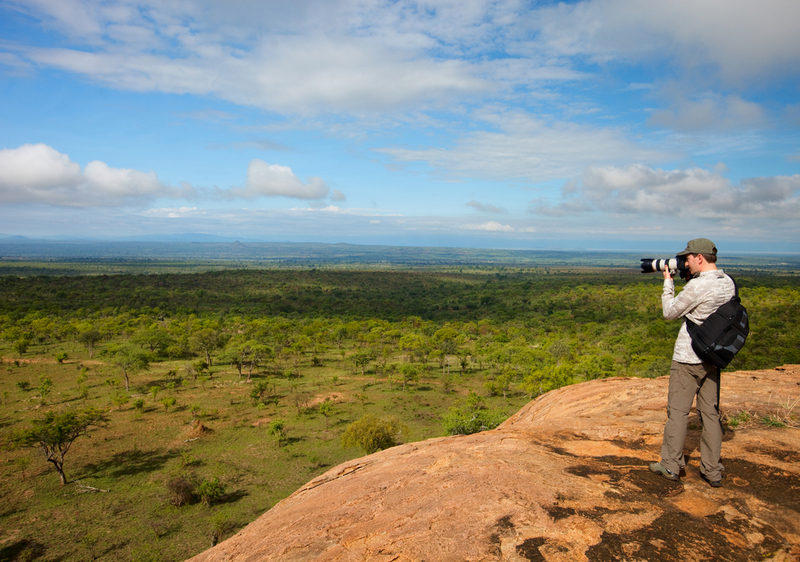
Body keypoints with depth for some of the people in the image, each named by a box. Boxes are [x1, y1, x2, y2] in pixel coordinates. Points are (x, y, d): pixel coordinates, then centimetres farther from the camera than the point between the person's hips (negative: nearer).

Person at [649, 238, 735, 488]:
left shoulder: (697, 286, -21)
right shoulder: (728, 283, 3)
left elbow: (670, 312, -9)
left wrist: (668, 282, 1)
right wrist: (691, 278, 10)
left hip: (688, 358, -7)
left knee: (678, 410, 4)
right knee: (710, 412, 13)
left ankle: (671, 465, 14)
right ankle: (712, 471, 18)